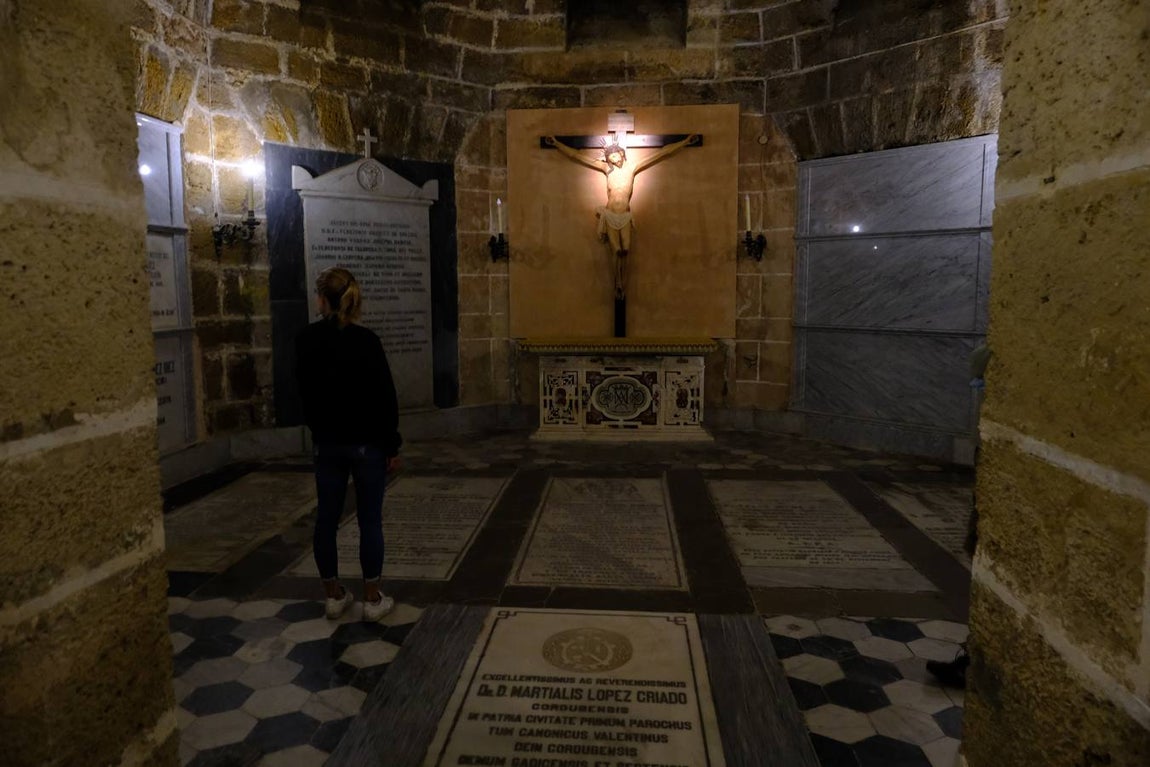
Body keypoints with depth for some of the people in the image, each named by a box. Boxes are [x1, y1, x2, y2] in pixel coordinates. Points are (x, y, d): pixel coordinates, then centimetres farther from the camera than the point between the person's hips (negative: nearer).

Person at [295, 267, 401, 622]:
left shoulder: (306, 340, -2)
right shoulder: (365, 340, -14)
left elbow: (305, 391, 9)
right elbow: (385, 397, -13)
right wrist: (392, 445, -5)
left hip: (327, 442, 4)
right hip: (367, 442, -3)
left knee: (326, 518, 12)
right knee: (370, 521, 5)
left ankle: (333, 595, 23)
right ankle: (373, 598, 12)